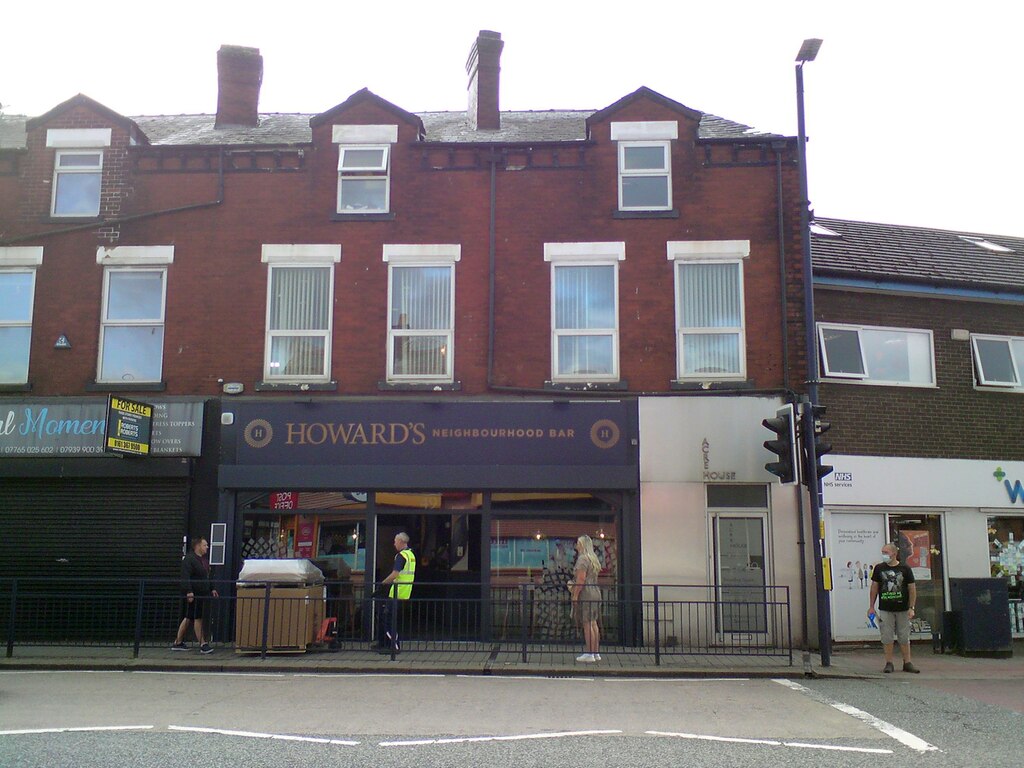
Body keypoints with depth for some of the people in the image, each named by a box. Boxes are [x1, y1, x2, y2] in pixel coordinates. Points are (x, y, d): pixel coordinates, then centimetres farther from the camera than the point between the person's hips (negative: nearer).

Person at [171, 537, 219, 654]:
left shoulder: (202, 560, 18)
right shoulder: (189, 559, -13)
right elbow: (185, 577, -21)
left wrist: (212, 589, 22)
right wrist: (189, 592, -28)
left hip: (202, 595, 10)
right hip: (193, 595, -9)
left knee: (188, 618, 12)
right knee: (198, 618, -6)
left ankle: (178, 643, 19)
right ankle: (203, 644, -3)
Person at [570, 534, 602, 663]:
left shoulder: (583, 559, -11)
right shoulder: (593, 558, 18)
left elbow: (581, 578, -19)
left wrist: (575, 594, -16)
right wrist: (573, 585, 21)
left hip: (585, 594, -9)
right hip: (595, 593, 9)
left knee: (587, 624, -7)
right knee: (593, 623, 12)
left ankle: (589, 654, -7)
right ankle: (596, 652, 15)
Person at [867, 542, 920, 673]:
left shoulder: (905, 569, 1)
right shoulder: (879, 568, 4)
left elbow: (912, 589, 2)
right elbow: (874, 587, 9)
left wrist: (911, 608, -5)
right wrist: (871, 607, 5)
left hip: (902, 609, -1)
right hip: (885, 610, 1)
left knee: (904, 638, 5)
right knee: (887, 638, 1)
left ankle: (907, 663, 14)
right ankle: (889, 663, 8)